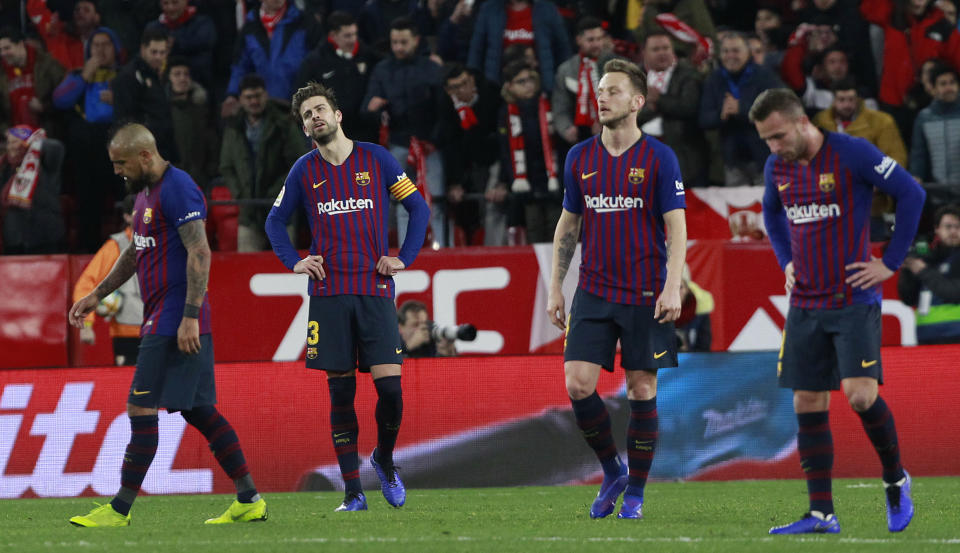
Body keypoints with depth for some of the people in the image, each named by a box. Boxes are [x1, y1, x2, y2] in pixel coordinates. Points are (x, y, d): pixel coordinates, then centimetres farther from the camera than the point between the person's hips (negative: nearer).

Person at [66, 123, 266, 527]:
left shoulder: (177, 189, -14)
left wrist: (190, 316, -24)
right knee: (199, 411, 10)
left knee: (141, 410, -8)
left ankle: (120, 509, -5)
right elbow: (136, 252, 29)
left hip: (174, 323, -10)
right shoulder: (146, 191, 17)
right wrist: (98, 294, 27)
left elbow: (200, 254, -20)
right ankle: (249, 501, 12)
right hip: (160, 318, 10)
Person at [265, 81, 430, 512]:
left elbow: (418, 208, 9)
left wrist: (404, 258, 0)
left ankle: (384, 459, 18)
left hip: (375, 290, -1)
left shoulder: (375, 158, 4)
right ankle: (353, 493, 3)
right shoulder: (305, 170, 8)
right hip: (329, 294, 1)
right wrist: (294, 262, 6)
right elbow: (276, 220, 20)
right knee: (340, 392, -1)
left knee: (389, 385, -10)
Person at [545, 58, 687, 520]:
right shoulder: (580, 157, 7)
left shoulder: (659, 158, -4)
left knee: (641, 390, 1)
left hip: (645, 296, -3)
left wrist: (672, 288, -15)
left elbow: (676, 227, -5)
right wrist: (554, 288, 10)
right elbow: (568, 225, 15)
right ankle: (612, 471, 13)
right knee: (578, 385, -9)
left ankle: (635, 492, 13)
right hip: (593, 291, 3)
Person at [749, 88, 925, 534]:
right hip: (804, 306, 6)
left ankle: (896, 481, 9)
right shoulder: (777, 167, 6)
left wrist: (890, 263, -8)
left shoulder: (852, 154, -13)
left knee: (860, 395, -16)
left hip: (854, 301, -6)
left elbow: (911, 193, -8)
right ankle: (821, 514, 6)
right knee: (808, 405, 2)